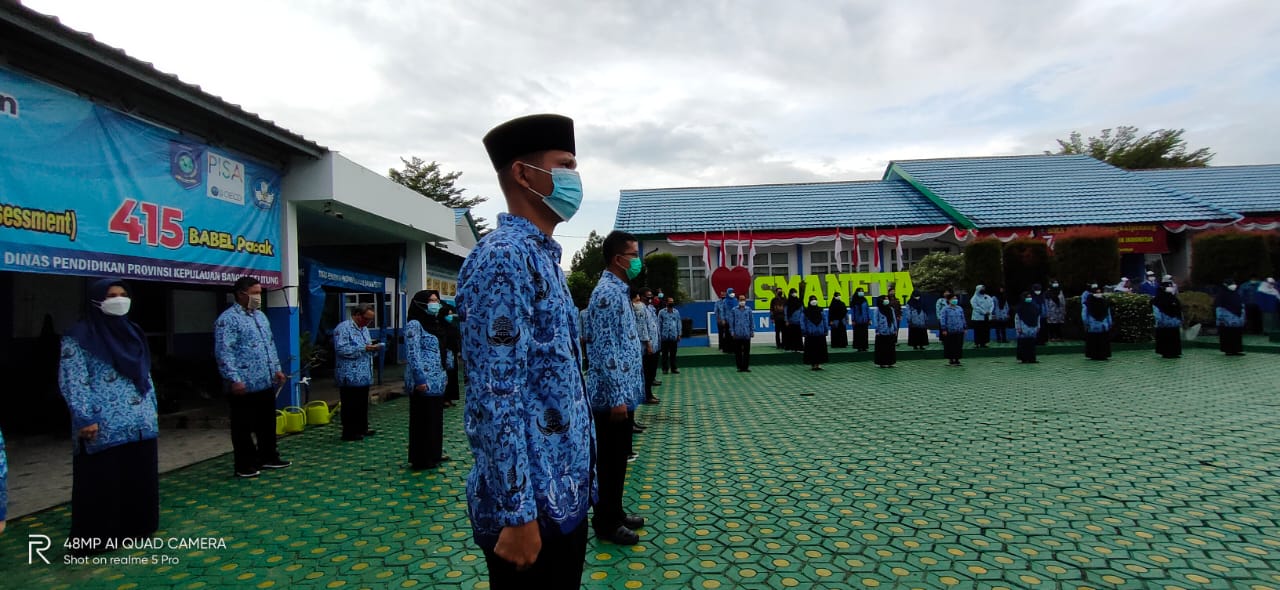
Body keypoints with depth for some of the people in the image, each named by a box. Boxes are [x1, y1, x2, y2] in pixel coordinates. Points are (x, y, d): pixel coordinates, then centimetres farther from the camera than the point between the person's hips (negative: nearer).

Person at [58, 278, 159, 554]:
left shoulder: (133, 333, 13)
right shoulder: (79, 337, -6)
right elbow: (72, 381, -11)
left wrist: (152, 408, 15)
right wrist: (85, 418, -17)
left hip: (142, 425, 6)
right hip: (103, 428, -6)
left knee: (140, 480, 13)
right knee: (102, 484, 1)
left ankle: (136, 528, 26)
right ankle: (95, 539, 14)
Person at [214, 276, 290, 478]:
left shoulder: (261, 316, 15)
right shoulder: (228, 319, -11)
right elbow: (223, 352, -17)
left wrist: (277, 369, 16)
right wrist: (234, 379, -21)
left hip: (266, 383, 8)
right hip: (244, 386, -8)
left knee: (268, 423, 16)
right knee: (244, 427, 3)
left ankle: (268, 457, 28)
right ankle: (245, 465, 13)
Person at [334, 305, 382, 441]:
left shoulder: (364, 328, 17)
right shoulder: (343, 328, -12)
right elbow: (341, 349, -23)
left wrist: (373, 348, 4)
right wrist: (364, 348, -23)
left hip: (364, 376, 9)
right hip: (350, 377, -9)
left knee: (363, 404, 16)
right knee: (350, 405, -1)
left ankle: (362, 428, 27)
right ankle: (349, 433, 7)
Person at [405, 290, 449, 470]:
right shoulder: (414, 325, -9)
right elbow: (413, 354, -17)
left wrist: (443, 374, 17)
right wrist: (420, 380, -21)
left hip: (436, 382, 9)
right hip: (424, 383, -9)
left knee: (435, 418, 14)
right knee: (423, 420, -1)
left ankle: (434, 454, 25)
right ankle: (421, 459, 7)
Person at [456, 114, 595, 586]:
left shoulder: (543, 258, 12)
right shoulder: (503, 256, -18)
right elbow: (497, 394, -24)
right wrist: (516, 512, -22)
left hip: (565, 491, 9)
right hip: (532, 501, -9)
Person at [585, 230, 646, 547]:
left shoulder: (619, 291, 14)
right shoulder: (607, 293, -18)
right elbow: (605, 349, -23)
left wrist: (637, 311, 10)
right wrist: (617, 397, -23)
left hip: (623, 392, 10)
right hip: (612, 396, -10)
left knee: (618, 457, 18)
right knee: (610, 460, 2)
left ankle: (615, 513, 31)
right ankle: (605, 523, 16)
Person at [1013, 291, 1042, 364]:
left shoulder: (1034, 306, 12)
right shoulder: (1020, 307, -5)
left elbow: (1038, 317, 20)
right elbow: (1017, 318, -6)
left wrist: (1038, 326, 17)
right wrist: (1018, 328, -11)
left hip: (1033, 328, 5)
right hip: (1024, 329, -5)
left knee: (1032, 344, 4)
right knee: (1023, 344, -6)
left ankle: (1031, 358, 8)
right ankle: (1024, 358, -1)